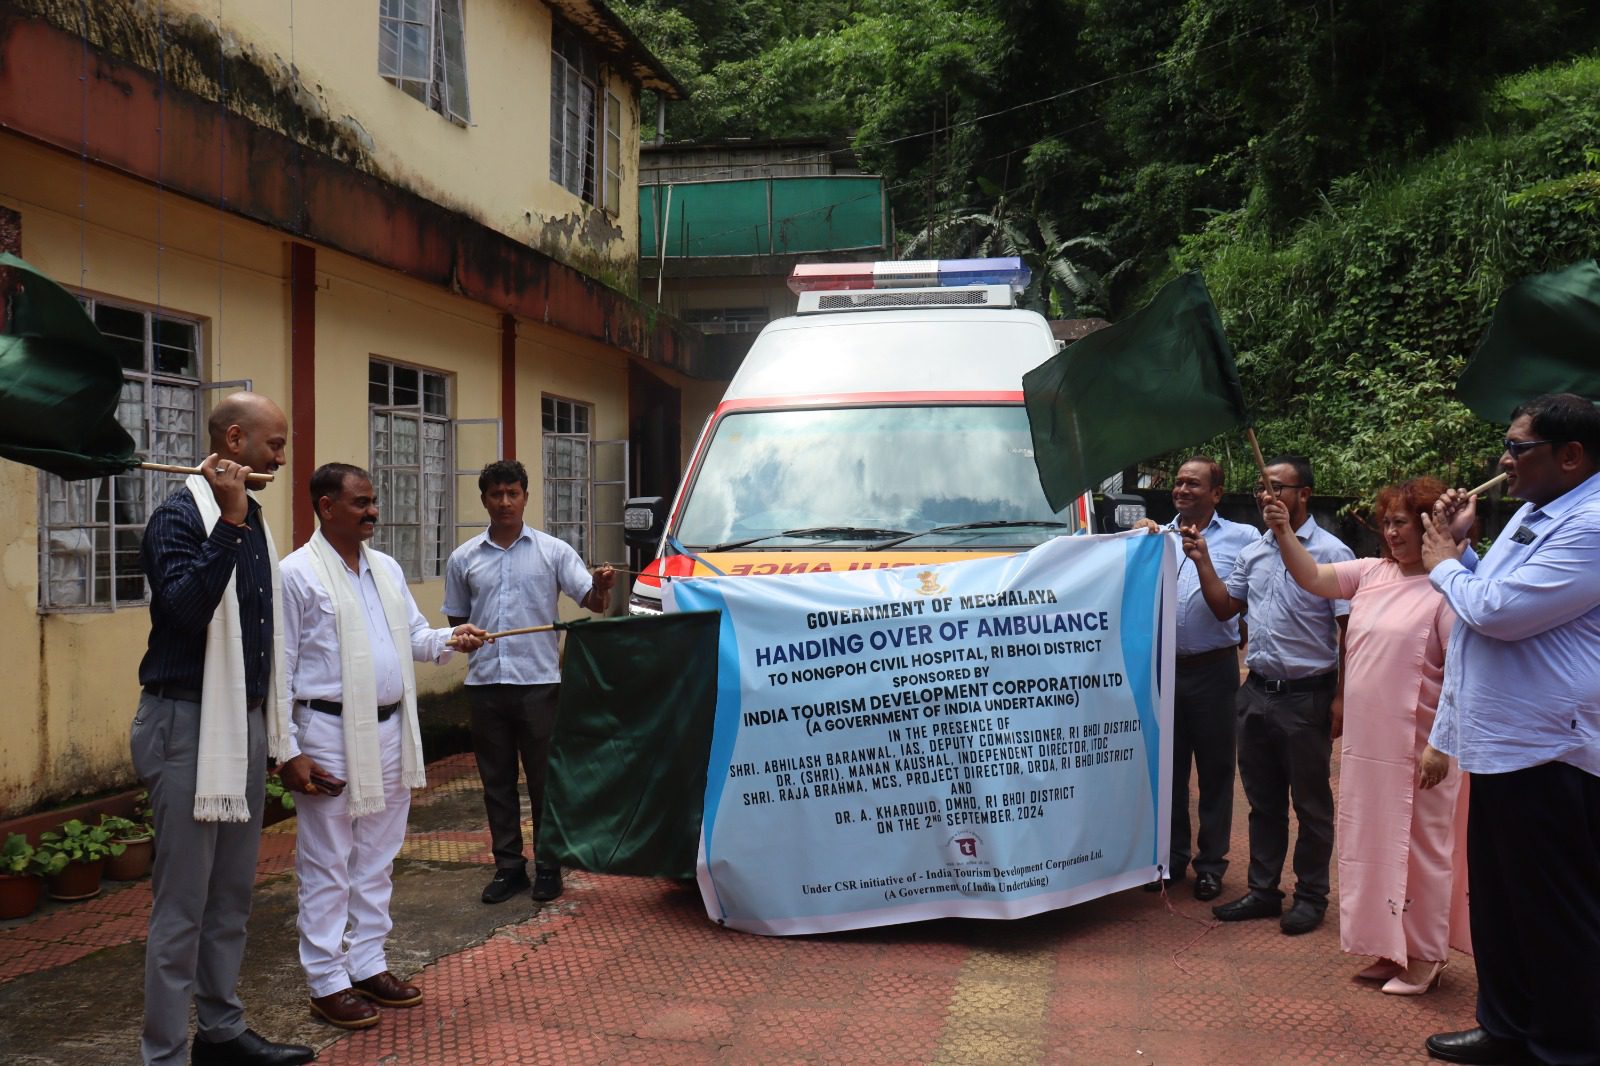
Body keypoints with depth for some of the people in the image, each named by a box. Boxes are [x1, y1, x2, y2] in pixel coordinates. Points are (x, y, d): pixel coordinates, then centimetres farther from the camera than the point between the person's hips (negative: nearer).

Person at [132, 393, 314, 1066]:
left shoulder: (252, 518, 12)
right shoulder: (180, 516, -12)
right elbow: (184, 608, -27)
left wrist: (270, 726, 15)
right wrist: (228, 523, -28)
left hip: (246, 720, 8)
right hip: (189, 722, -8)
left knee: (232, 895, 15)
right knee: (182, 902, -2)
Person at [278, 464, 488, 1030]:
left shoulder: (386, 568, 11)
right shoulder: (297, 574, -9)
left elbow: (413, 634, 19)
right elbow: (280, 668, -9)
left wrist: (449, 639, -4)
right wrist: (288, 754, -13)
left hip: (390, 730, 7)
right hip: (331, 734, -7)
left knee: (377, 859, 15)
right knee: (327, 866, 4)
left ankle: (368, 965, 28)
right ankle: (327, 982, 15)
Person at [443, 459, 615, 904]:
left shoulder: (553, 551, 2)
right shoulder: (464, 559, 9)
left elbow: (591, 602, -5)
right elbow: (456, 620, 17)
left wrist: (601, 588, -25)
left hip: (539, 682, -2)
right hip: (485, 684, 3)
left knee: (544, 779, 4)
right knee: (496, 780, 9)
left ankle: (548, 866, 15)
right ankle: (508, 866, 20)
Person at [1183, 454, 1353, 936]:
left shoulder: (1330, 552, -10)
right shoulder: (1253, 552, 9)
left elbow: (1349, 630, -11)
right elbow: (1224, 607, 14)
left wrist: (1341, 697, -15)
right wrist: (1202, 561, 2)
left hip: (1306, 696, -6)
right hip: (1257, 692, 6)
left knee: (1310, 802, 7)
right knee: (1263, 799, 15)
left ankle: (1311, 896, 20)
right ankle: (1263, 890, 26)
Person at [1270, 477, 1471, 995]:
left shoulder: (1448, 590, -14)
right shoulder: (1372, 573, 6)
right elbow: (1313, 577, 6)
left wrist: (1441, 746, -20)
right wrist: (1284, 534, -9)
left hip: (1416, 751, -7)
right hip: (1366, 744, 7)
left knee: (1419, 850, 6)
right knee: (1375, 845, 16)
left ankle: (1425, 958, 21)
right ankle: (1392, 949, 30)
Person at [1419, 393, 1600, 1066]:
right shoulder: (1531, 515, 13)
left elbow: (1498, 609, -26)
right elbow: (1487, 600, 19)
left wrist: (1444, 564, -8)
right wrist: (1457, 546, 5)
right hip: (1503, 746, 10)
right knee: (1497, 904, 20)